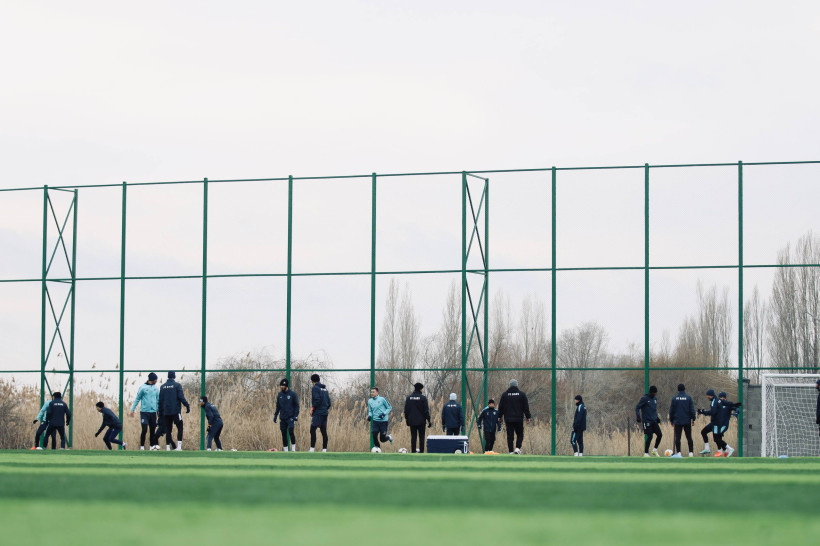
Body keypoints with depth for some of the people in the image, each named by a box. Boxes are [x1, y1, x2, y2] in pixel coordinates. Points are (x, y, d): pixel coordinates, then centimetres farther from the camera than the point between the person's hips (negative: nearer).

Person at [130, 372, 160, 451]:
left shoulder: (156, 388, 8)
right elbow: (137, 399, 0)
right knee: (144, 429, -10)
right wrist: (132, 409, -3)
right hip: (144, 411, -4)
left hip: (153, 412, 4)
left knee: (153, 430, 5)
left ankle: (152, 445, 12)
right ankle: (142, 446, 0)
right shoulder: (143, 387, -5)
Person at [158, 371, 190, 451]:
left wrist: (160, 411, 17)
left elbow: (160, 400, 12)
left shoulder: (163, 386, 10)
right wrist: (187, 405, -5)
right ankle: (179, 446, -9)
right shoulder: (177, 385, -4)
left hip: (166, 411, 4)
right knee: (180, 428, 2)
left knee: (168, 430, 8)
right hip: (176, 411, -4)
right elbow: (181, 397, -11)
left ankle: (168, 447, 4)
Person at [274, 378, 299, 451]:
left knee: (291, 431, -18)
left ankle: (293, 448, -10)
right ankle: (285, 449, 10)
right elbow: (278, 406, 18)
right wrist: (275, 415, 11)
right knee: (284, 434, 4)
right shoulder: (279, 395, 11)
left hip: (290, 417, -5)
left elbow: (296, 406, -2)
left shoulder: (292, 394, -3)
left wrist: (296, 416, -11)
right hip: (282, 418, 5)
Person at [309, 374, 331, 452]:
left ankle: (312, 448, -19)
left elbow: (317, 399, -17)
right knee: (324, 431, 7)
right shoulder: (325, 388, 17)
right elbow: (329, 401, 15)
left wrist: (312, 408, -9)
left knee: (313, 430, -10)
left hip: (317, 412, -8)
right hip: (325, 412, 8)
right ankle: (324, 449, 6)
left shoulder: (315, 388, -5)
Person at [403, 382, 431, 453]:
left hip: (412, 420, 3)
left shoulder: (408, 397, 4)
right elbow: (426, 410, -7)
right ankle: (421, 451, -1)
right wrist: (428, 420, -3)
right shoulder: (423, 398, -7)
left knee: (413, 437, 6)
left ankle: (413, 451, 3)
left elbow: (406, 409, 8)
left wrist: (406, 418, 16)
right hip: (421, 420, -3)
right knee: (421, 436, 3)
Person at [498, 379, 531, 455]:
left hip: (508, 419, 1)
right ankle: (518, 448, -8)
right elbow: (526, 407, 3)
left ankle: (511, 451, 0)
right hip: (519, 419, -1)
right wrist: (528, 417, 9)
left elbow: (500, 407, 7)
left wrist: (500, 416, 17)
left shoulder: (505, 394, 3)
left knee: (510, 435, 3)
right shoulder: (521, 394, 1)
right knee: (520, 434, 10)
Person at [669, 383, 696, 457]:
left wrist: (671, 420, 13)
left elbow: (671, 411, 3)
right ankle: (691, 452, 3)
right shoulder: (688, 398, -3)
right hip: (687, 421, 0)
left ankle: (678, 452, -3)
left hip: (677, 421, 0)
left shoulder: (674, 398, -1)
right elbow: (692, 410, -3)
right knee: (689, 437, 7)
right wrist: (693, 419, 6)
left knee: (677, 438, 4)